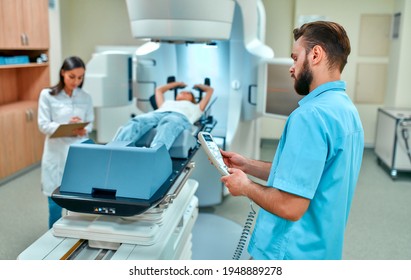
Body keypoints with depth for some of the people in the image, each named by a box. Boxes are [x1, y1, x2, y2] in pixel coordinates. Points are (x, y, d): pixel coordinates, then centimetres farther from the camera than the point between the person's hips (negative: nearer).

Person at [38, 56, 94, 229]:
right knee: (55, 201, 4)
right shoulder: (47, 95, -2)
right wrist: (66, 126, -22)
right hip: (56, 153, -2)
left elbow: (90, 123, 5)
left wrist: (83, 130, -18)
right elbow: (43, 125, -6)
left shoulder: (86, 97, 6)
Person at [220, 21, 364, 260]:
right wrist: (248, 165, 8)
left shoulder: (311, 114, -25)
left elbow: (290, 206, -28)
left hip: (290, 253, -8)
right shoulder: (347, 108, 5)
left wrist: (245, 186, -11)